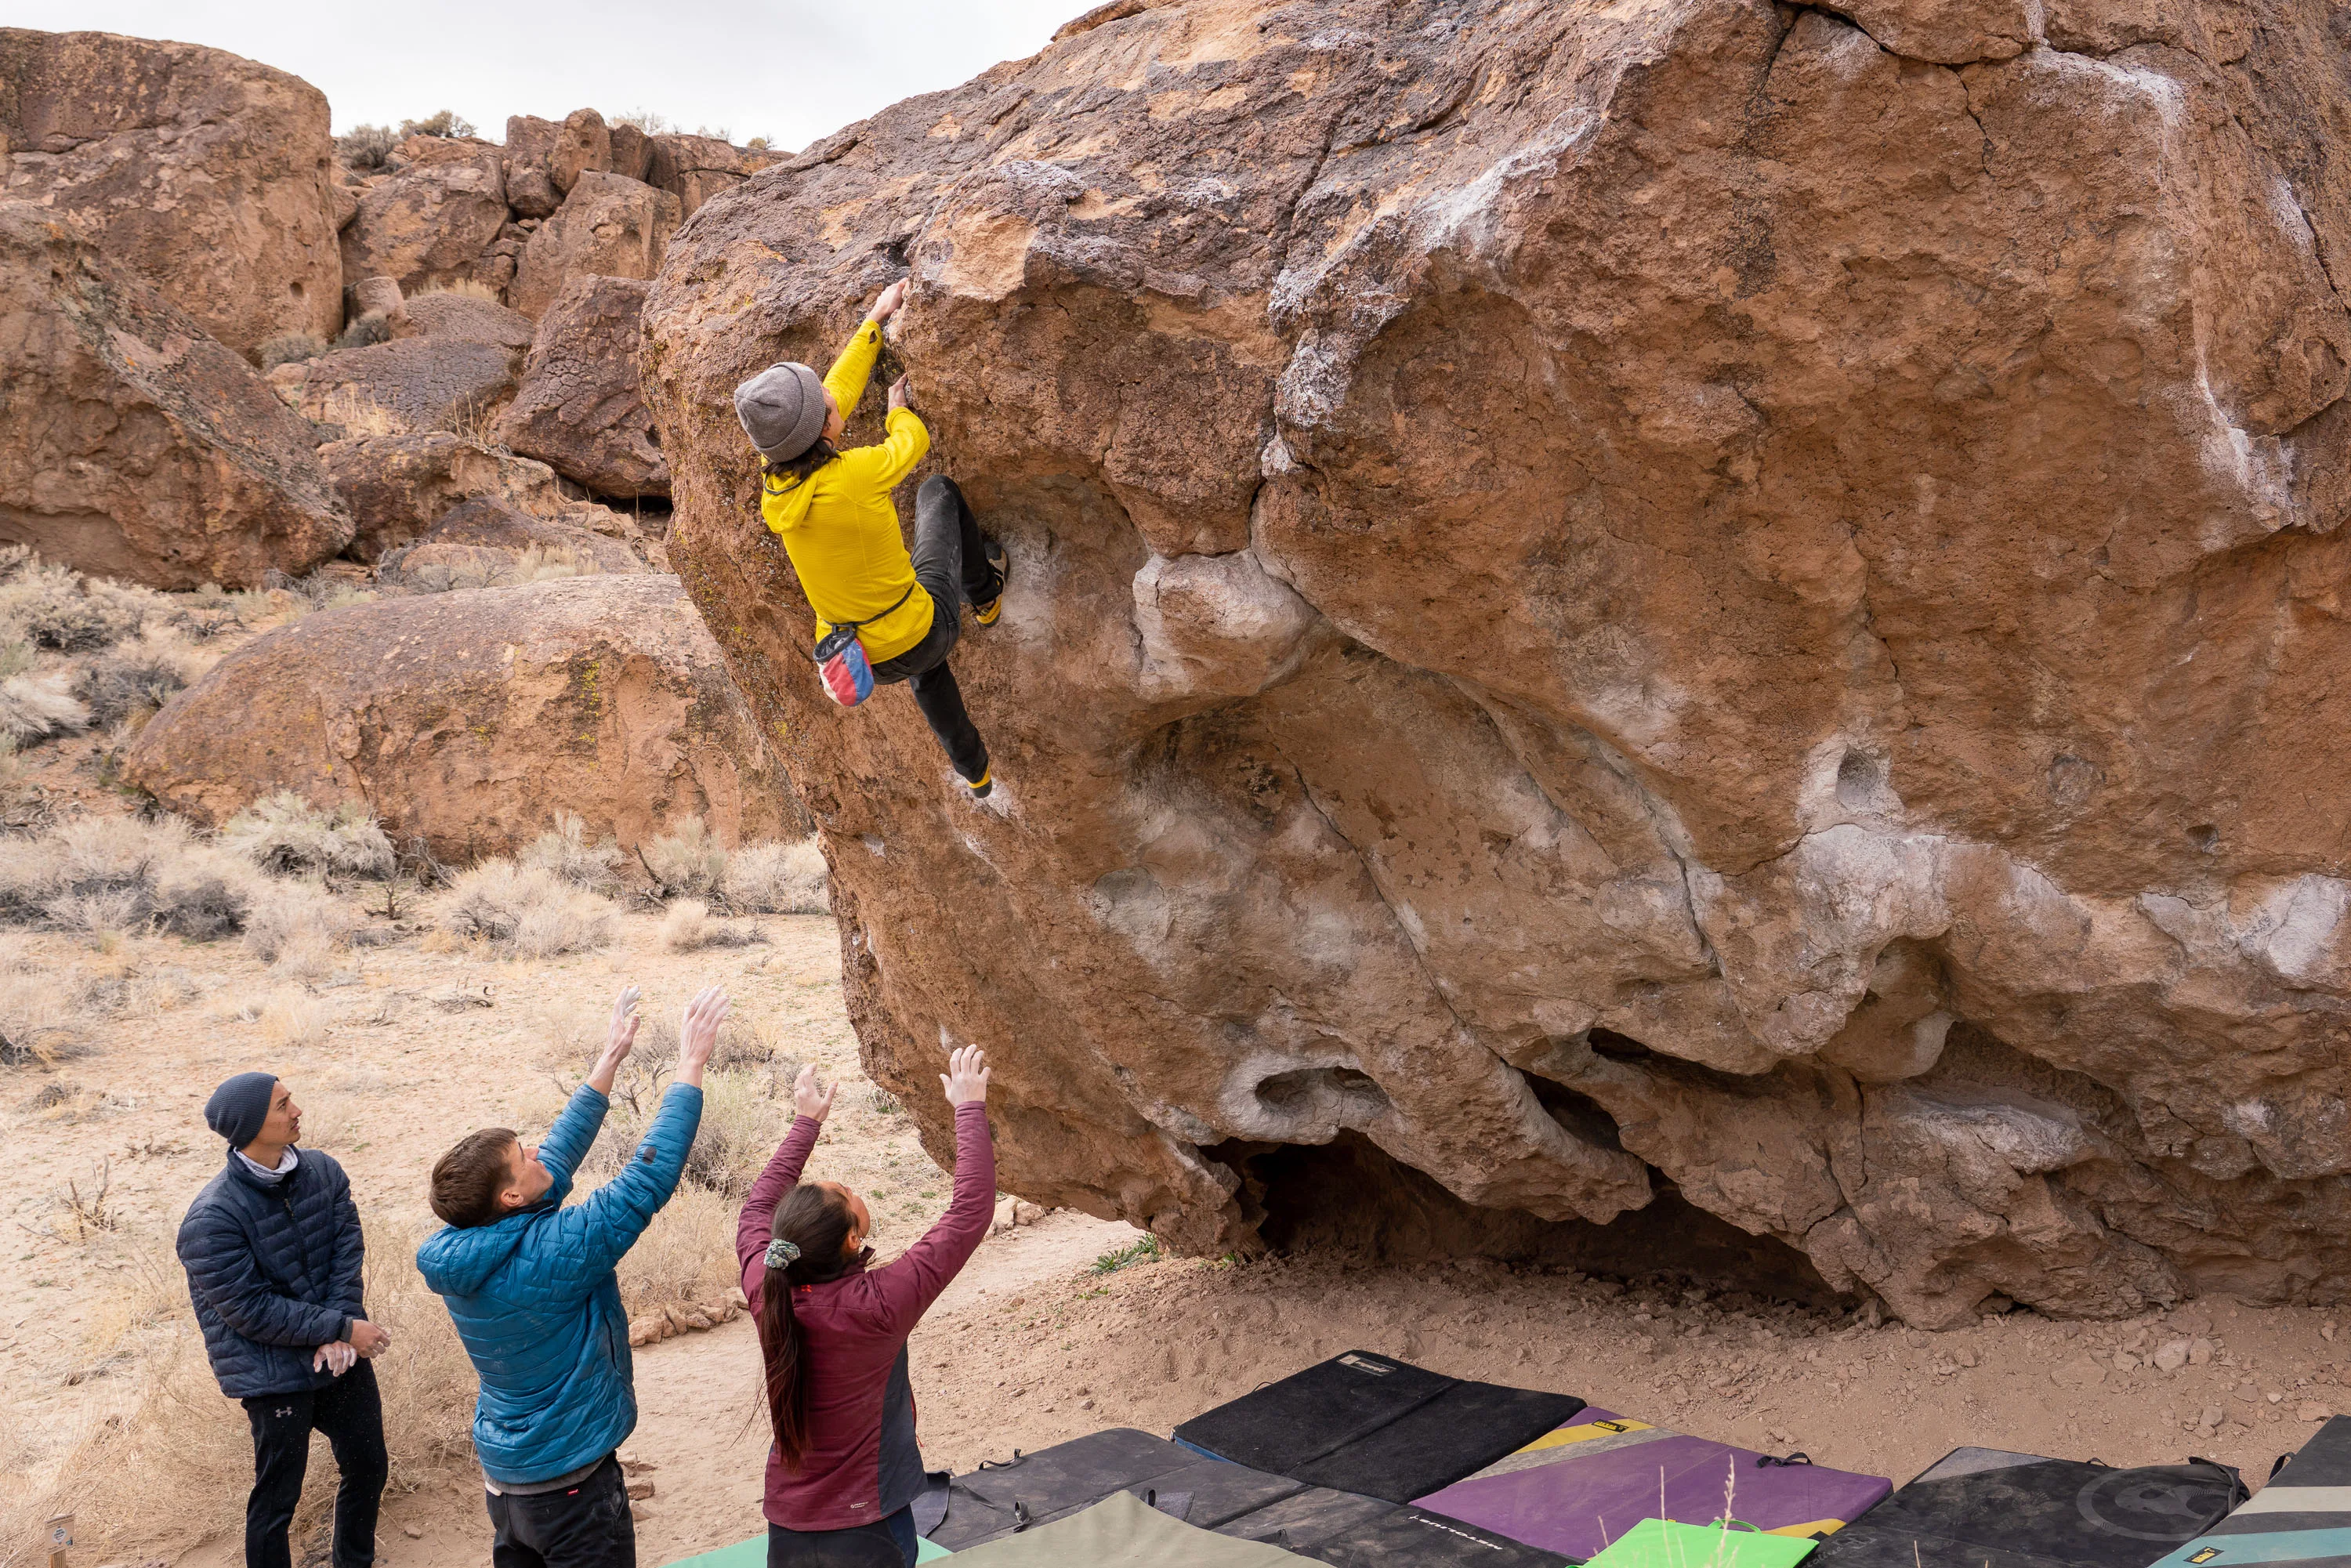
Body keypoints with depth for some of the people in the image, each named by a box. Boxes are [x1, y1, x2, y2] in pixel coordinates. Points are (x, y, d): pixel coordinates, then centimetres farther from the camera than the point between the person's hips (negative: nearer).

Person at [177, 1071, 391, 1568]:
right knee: (277, 1500, 4)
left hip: (340, 1357, 6)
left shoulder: (323, 1172, -2)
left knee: (369, 1468, 18)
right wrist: (342, 1327, -18)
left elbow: (347, 1252, -3)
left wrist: (339, 1332, -16)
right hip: (273, 1374, -6)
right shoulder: (212, 1220, -21)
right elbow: (252, 1311, -19)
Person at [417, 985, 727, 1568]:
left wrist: (610, 1059, 8)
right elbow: (650, 1176, -25)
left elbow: (559, 1155, 5)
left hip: (503, 1473, 8)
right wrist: (691, 1064, -19)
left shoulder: (464, 1254, -5)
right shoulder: (552, 1252, -28)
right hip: (569, 1479, -8)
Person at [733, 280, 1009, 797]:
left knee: (924, 668, 42)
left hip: (857, 661, 5)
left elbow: (840, 390, 3)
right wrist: (898, 409, 17)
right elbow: (913, 441, -6)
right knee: (938, 491, 18)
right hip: (923, 635, -4)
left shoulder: (775, 483, -11)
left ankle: (974, 772, 59)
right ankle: (984, 594, 42)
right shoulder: (854, 474, -30)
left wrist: (876, 320, 14)